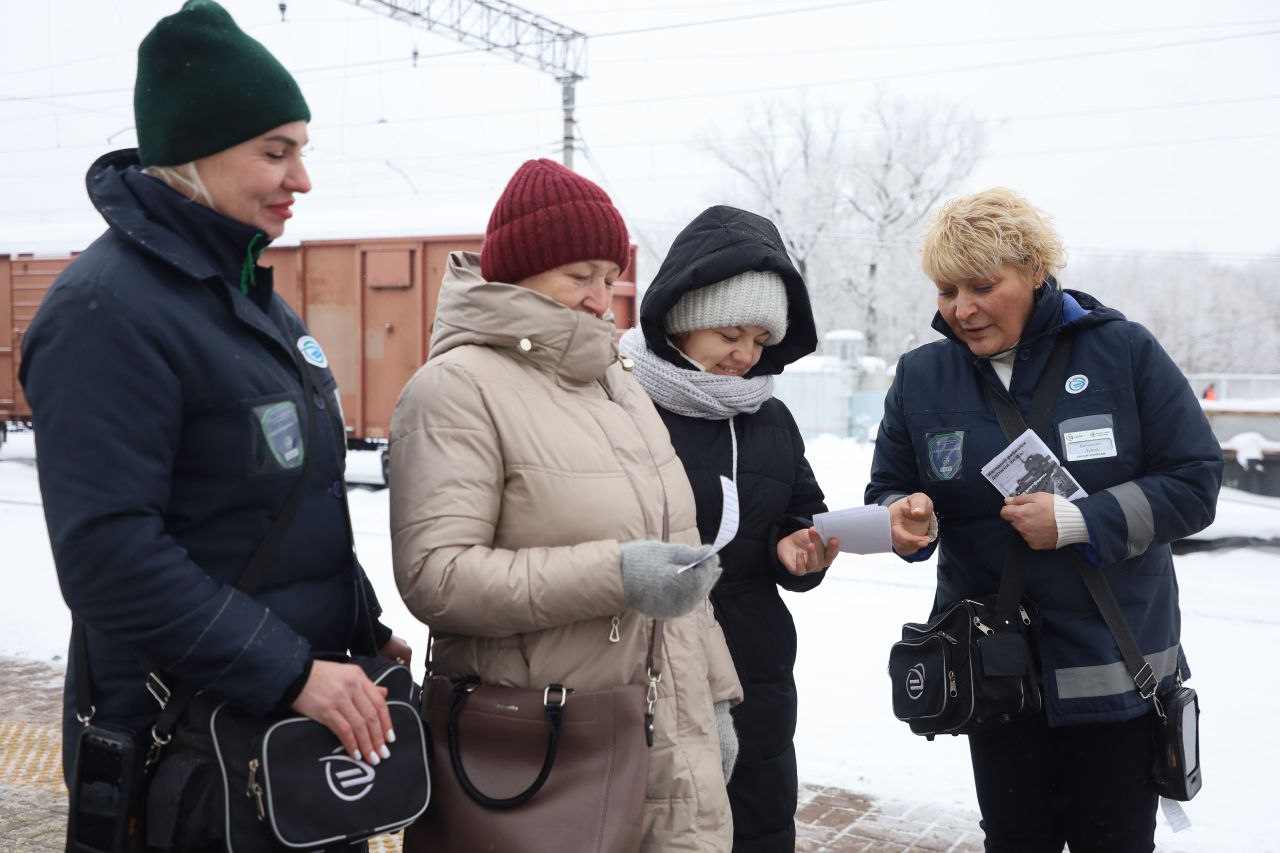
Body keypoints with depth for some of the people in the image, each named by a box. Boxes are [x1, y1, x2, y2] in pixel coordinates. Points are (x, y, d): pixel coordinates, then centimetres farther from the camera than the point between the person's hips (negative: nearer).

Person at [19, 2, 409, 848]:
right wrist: (289, 674, -24)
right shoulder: (108, 309, -18)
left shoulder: (250, 292, 9)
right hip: (187, 745, -8)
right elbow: (107, 552, -25)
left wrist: (366, 631, 11)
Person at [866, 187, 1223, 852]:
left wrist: (1079, 522, -21)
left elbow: (1194, 483, -8)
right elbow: (888, 491, 4)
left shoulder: (1124, 351, -8)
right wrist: (906, 518, -20)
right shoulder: (919, 376, -1)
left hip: (1116, 667, -1)